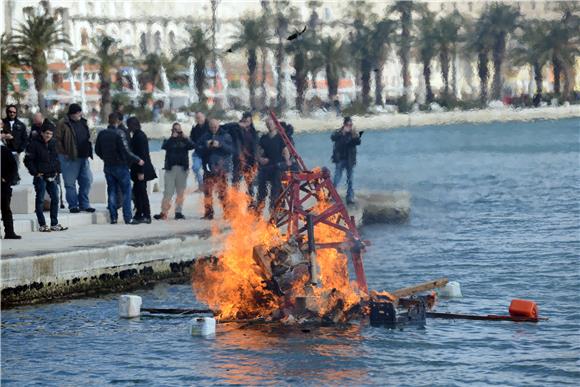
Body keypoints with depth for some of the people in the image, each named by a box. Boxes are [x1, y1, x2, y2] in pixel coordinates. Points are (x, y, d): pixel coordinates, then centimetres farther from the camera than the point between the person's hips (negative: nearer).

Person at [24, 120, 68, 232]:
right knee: (40, 199, -1)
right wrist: (35, 172, -12)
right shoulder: (34, 143, -9)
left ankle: (54, 224, 12)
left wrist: (57, 170, 10)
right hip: (40, 176, -6)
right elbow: (28, 160, -8)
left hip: (52, 176, 6)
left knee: (55, 198, 5)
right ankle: (42, 225, 2)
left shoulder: (53, 143, 11)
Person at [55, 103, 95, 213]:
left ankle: (84, 204, 17)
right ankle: (73, 205, 8)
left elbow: (87, 137, 23)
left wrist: (88, 152, 13)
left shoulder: (83, 122, 12)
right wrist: (64, 153, -12)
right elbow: (57, 139, -9)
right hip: (70, 158, -6)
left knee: (87, 180, 7)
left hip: (83, 157, 6)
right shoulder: (63, 124, -8)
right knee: (70, 183, 0)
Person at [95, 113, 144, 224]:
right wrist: (138, 160, -7)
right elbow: (126, 151, -18)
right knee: (126, 191, 1)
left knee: (112, 191, 10)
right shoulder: (119, 133, -16)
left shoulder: (102, 134, 3)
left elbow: (97, 150, 11)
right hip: (121, 166, -6)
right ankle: (128, 218, -4)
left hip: (108, 166, 6)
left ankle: (113, 217, 8)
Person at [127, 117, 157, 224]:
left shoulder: (140, 136, -15)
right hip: (139, 169, 10)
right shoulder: (137, 135, 14)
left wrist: (141, 172, -21)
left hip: (141, 169, -10)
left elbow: (142, 155, -20)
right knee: (137, 191, 12)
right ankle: (139, 215, 17)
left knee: (141, 191, -6)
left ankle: (146, 216, -3)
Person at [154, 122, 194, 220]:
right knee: (168, 191, -8)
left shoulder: (185, 141, 14)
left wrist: (185, 138, -13)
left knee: (181, 192, 1)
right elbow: (164, 146, -9)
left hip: (182, 168, 2)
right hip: (170, 168, -1)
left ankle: (178, 212, 6)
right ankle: (163, 212, -11)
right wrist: (173, 137, -12)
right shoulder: (169, 141, 11)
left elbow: (191, 146, -4)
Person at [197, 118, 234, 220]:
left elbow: (231, 149, -4)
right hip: (208, 168, 3)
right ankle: (208, 213, 8)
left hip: (221, 168, -3)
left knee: (223, 191, -8)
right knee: (207, 191, 1)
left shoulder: (225, 136, 6)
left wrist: (220, 145, -16)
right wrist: (206, 146, -9)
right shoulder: (205, 137, 13)